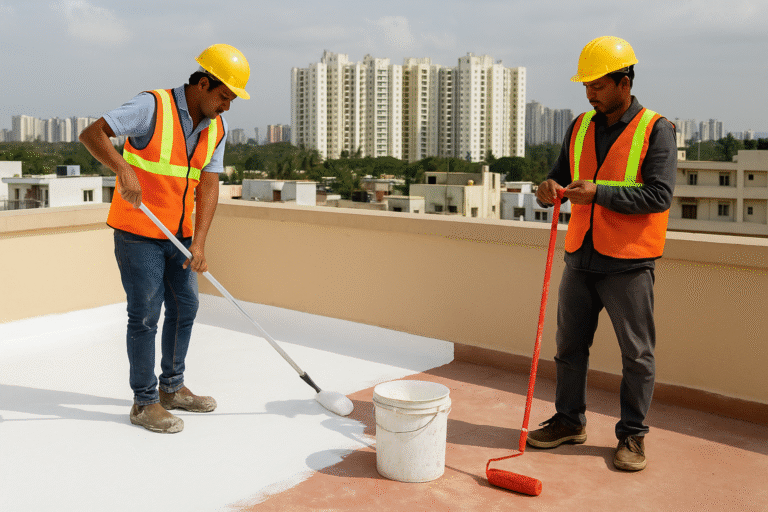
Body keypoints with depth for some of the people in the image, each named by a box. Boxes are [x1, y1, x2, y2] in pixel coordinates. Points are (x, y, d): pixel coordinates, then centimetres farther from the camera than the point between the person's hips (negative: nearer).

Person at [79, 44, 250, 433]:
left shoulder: (217, 128, 3)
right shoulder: (153, 107, -16)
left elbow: (208, 186, -4)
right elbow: (91, 134, -20)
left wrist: (198, 242, -14)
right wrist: (123, 168, -37)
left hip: (179, 233, 7)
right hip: (138, 231, -7)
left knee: (185, 307, 13)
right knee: (145, 315, -2)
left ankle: (172, 389, 30)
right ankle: (145, 402, 12)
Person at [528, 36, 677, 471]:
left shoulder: (656, 129, -7)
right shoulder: (581, 126, 9)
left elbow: (660, 195, -16)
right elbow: (562, 175, 15)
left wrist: (600, 193, -23)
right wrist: (552, 189, -10)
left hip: (628, 263, -5)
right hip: (581, 258, 6)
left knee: (637, 353, 5)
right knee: (570, 344, 13)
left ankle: (633, 435, 19)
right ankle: (570, 421, 29)